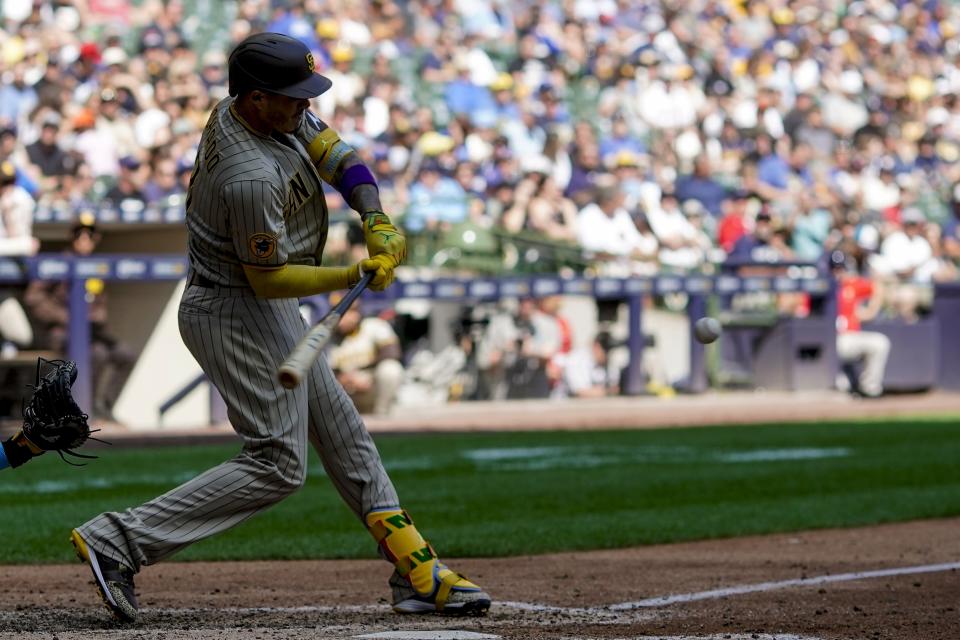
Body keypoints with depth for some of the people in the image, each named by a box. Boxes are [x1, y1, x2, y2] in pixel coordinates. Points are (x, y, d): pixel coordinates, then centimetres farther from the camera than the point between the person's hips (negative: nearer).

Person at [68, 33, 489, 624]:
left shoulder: (265, 111, -3)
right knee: (278, 466, -8)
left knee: (344, 437, 14)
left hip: (267, 310, 11)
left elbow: (333, 154, 3)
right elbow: (268, 279, -22)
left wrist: (377, 221, -13)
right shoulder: (252, 176, -30)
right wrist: (357, 275, -25)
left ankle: (419, 575, 20)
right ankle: (119, 542, -11)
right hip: (237, 314, -11)